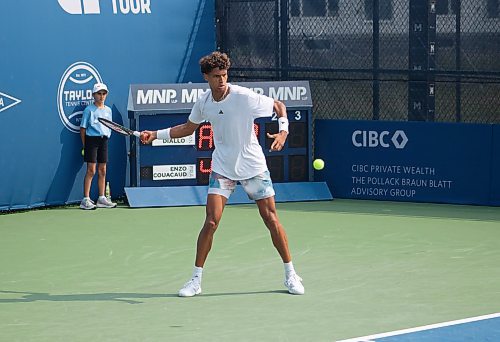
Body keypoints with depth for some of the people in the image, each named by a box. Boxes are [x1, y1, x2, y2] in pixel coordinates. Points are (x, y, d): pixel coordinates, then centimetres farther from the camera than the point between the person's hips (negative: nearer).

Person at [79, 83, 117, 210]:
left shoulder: (108, 110, 14)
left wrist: (106, 138, 9)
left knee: (102, 171, 9)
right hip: (92, 139, -6)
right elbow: (83, 128, -3)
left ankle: (102, 198, 15)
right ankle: (86, 200, -8)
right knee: (91, 170, -9)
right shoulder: (89, 110, -3)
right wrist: (84, 145, -7)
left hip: (103, 140, 6)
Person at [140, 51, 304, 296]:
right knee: (211, 221, -10)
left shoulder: (244, 97, -16)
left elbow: (279, 106, -5)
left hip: (253, 166, -2)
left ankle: (290, 275, 14)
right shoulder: (203, 104, -3)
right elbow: (188, 128, 16)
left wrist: (283, 132, -21)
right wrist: (155, 134, 8)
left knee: (271, 219, 0)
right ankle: (196, 280, 0)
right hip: (222, 168, 2)